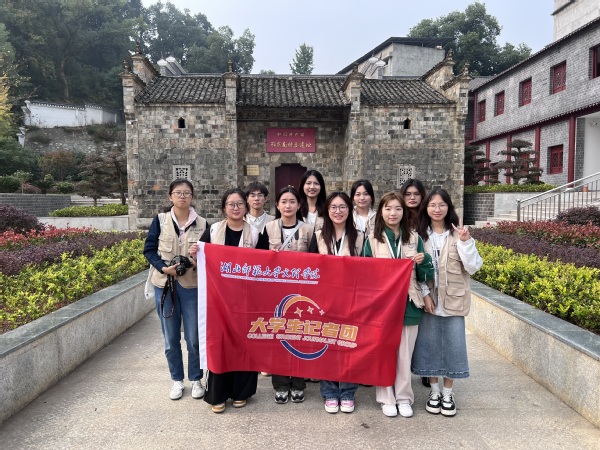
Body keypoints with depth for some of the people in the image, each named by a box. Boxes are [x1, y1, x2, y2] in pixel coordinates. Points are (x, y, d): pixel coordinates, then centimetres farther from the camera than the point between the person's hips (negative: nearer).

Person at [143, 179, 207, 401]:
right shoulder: (160, 220, 0)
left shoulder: (201, 223, 0)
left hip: (191, 285, 0)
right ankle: (177, 380, 29)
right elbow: (149, 249, 0)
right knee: (171, 338, 11)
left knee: (194, 337, 5)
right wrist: (163, 267, -15)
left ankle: (196, 379, 25)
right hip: (164, 284, 1)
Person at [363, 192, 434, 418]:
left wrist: (424, 260, -12)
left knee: (405, 354, 9)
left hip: (408, 303, 1)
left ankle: (404, 397, 25)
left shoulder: (414, 238, 5)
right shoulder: (373, 239, 0)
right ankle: (386, 398, 23)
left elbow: (425, 275, 9)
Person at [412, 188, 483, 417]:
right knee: (429, 344, 8)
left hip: (453, 300, 0)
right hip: (428, 299, 0)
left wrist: (465, 242, -17)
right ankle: (434, 392, 26)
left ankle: (448, 394, 24)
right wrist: (423, 294, -13)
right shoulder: (420, 235, 1)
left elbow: (473, 267, -5)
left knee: (453, 345, 6)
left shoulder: (458, 234, 0)